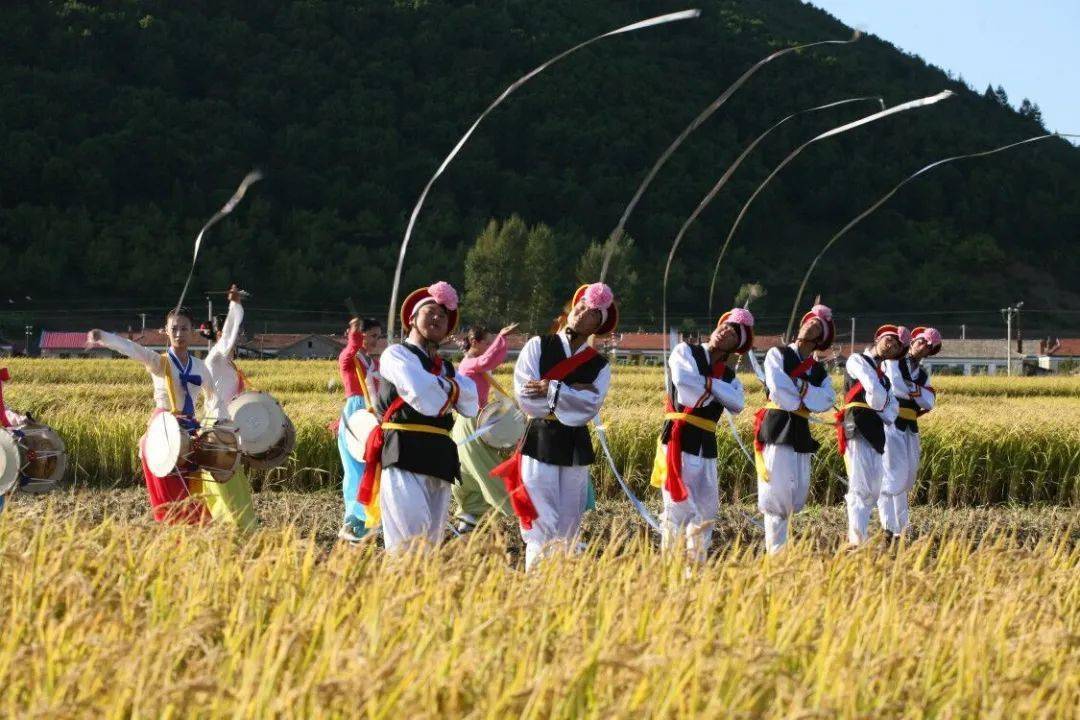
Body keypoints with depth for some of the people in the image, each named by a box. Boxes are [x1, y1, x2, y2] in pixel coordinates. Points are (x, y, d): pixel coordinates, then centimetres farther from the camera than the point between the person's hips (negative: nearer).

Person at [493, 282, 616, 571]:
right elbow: (525, 396, -9)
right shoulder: (538, 346, 3)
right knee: (542, 526, -9)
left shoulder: (599, 366, 9)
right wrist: (572, 396, -7)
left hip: (576, 447, 3)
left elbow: (590, 405, -8)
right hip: (540, 442, -3)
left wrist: (552, 390, -14)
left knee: (569, 527, 7)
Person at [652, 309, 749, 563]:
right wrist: (712, 392, -3)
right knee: (678, 504, -11)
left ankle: (697, 562, 19)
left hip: (706, 445, 6)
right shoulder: (685, 351, 3)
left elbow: (737, 404, -5)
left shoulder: (729, 376, 16)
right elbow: (682, 379, -17)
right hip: (679, 437, -6)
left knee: (707, 509, 9)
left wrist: (708, 383, -12)